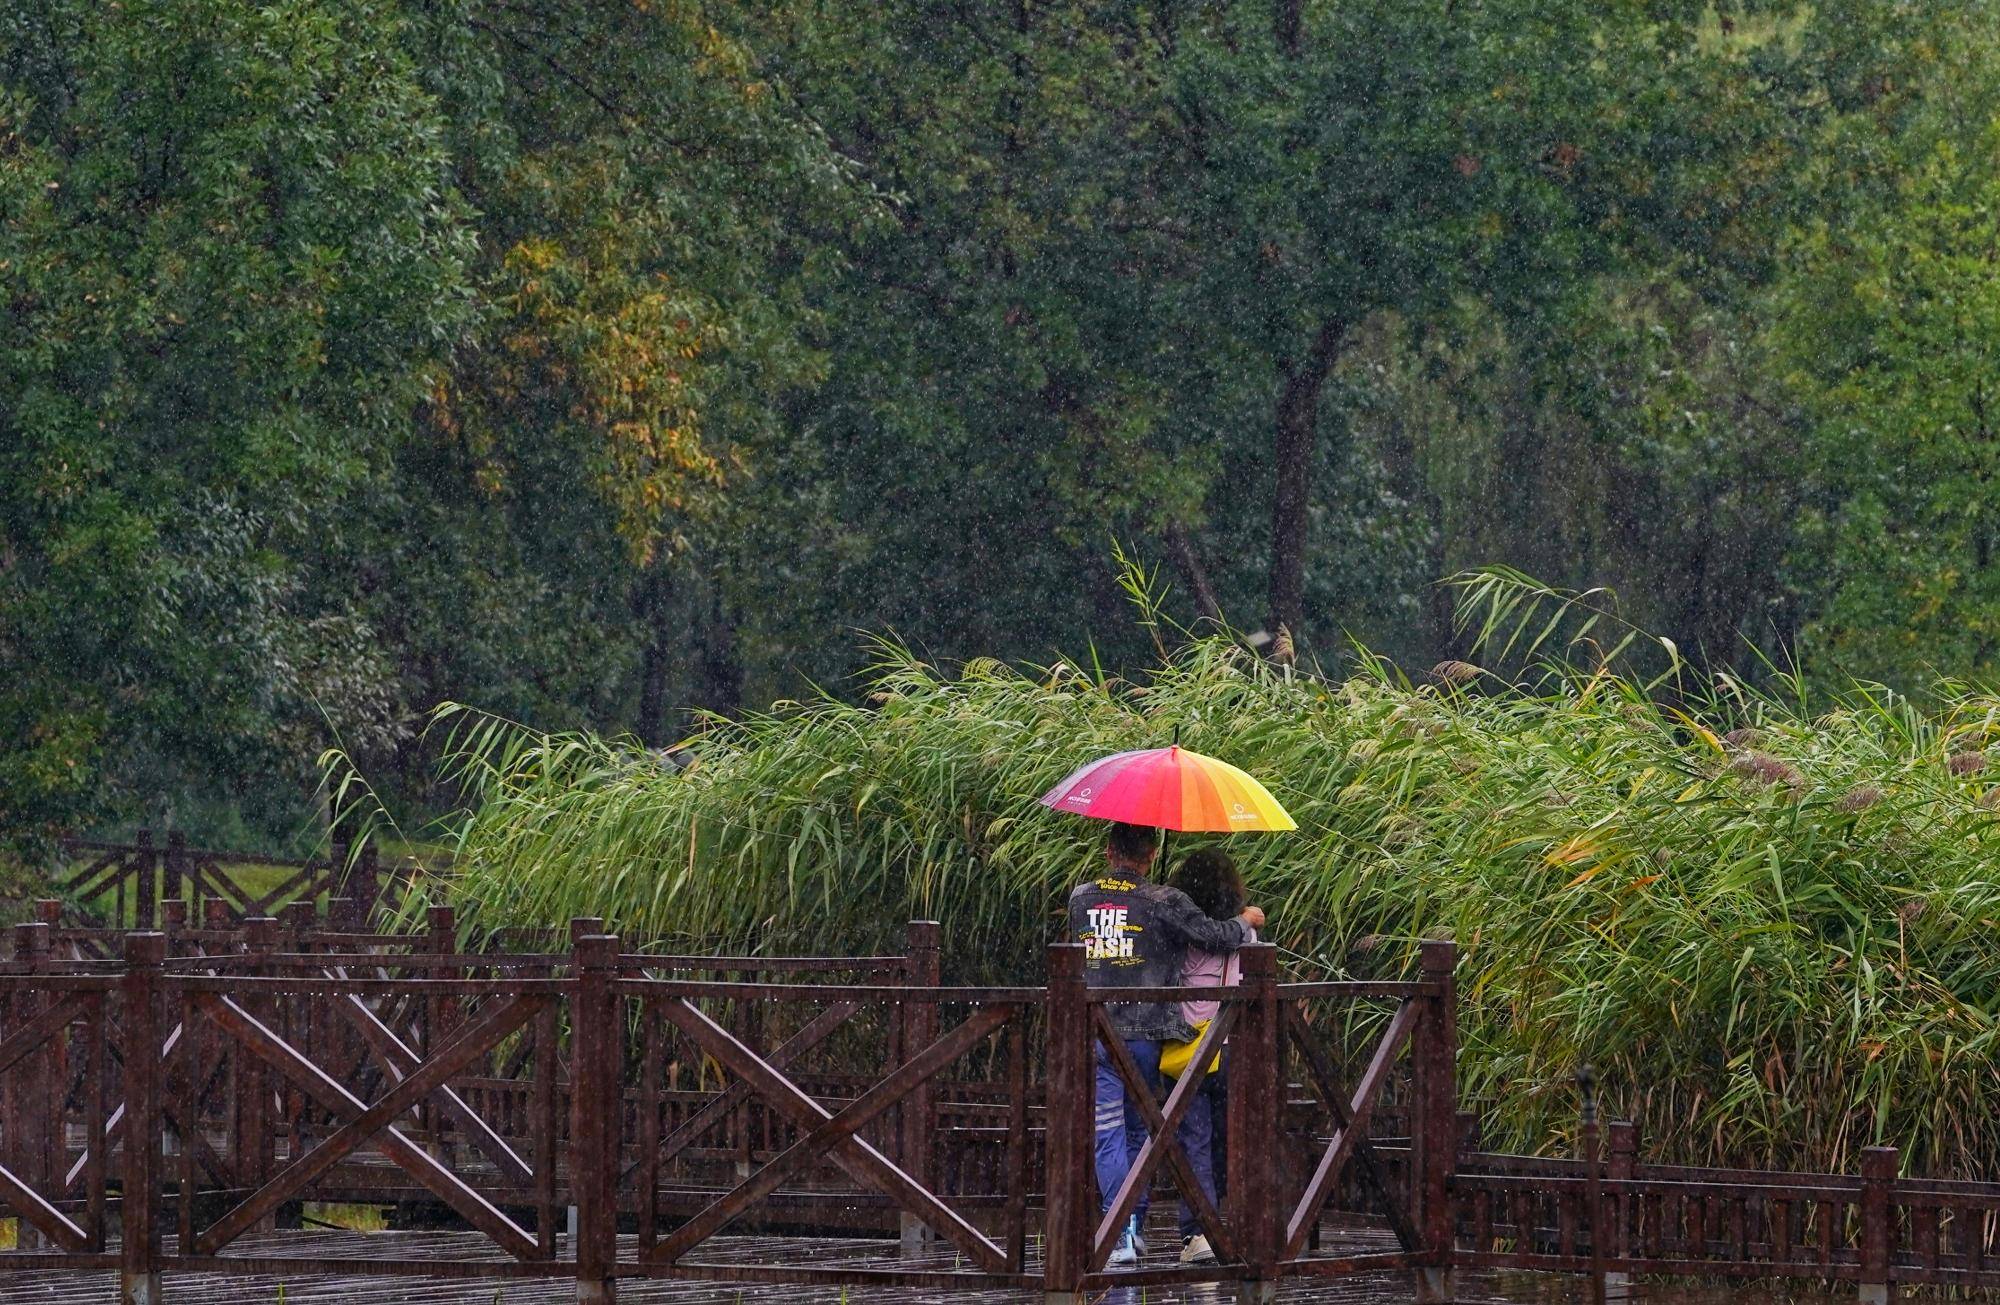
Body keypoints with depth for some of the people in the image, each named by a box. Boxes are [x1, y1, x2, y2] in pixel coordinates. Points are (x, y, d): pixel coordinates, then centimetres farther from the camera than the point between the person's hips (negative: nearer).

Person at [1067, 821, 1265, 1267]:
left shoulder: (1080, 898, 6)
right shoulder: (1163, 903, -6)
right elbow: (1214, 937, -7)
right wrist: (1247, 921, 12)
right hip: (1144, 1033, -1)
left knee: (1108, 1136, -2)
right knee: (1138, 1132, 14)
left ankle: (1122, 1232, -15)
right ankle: (1135, 1227, 14)